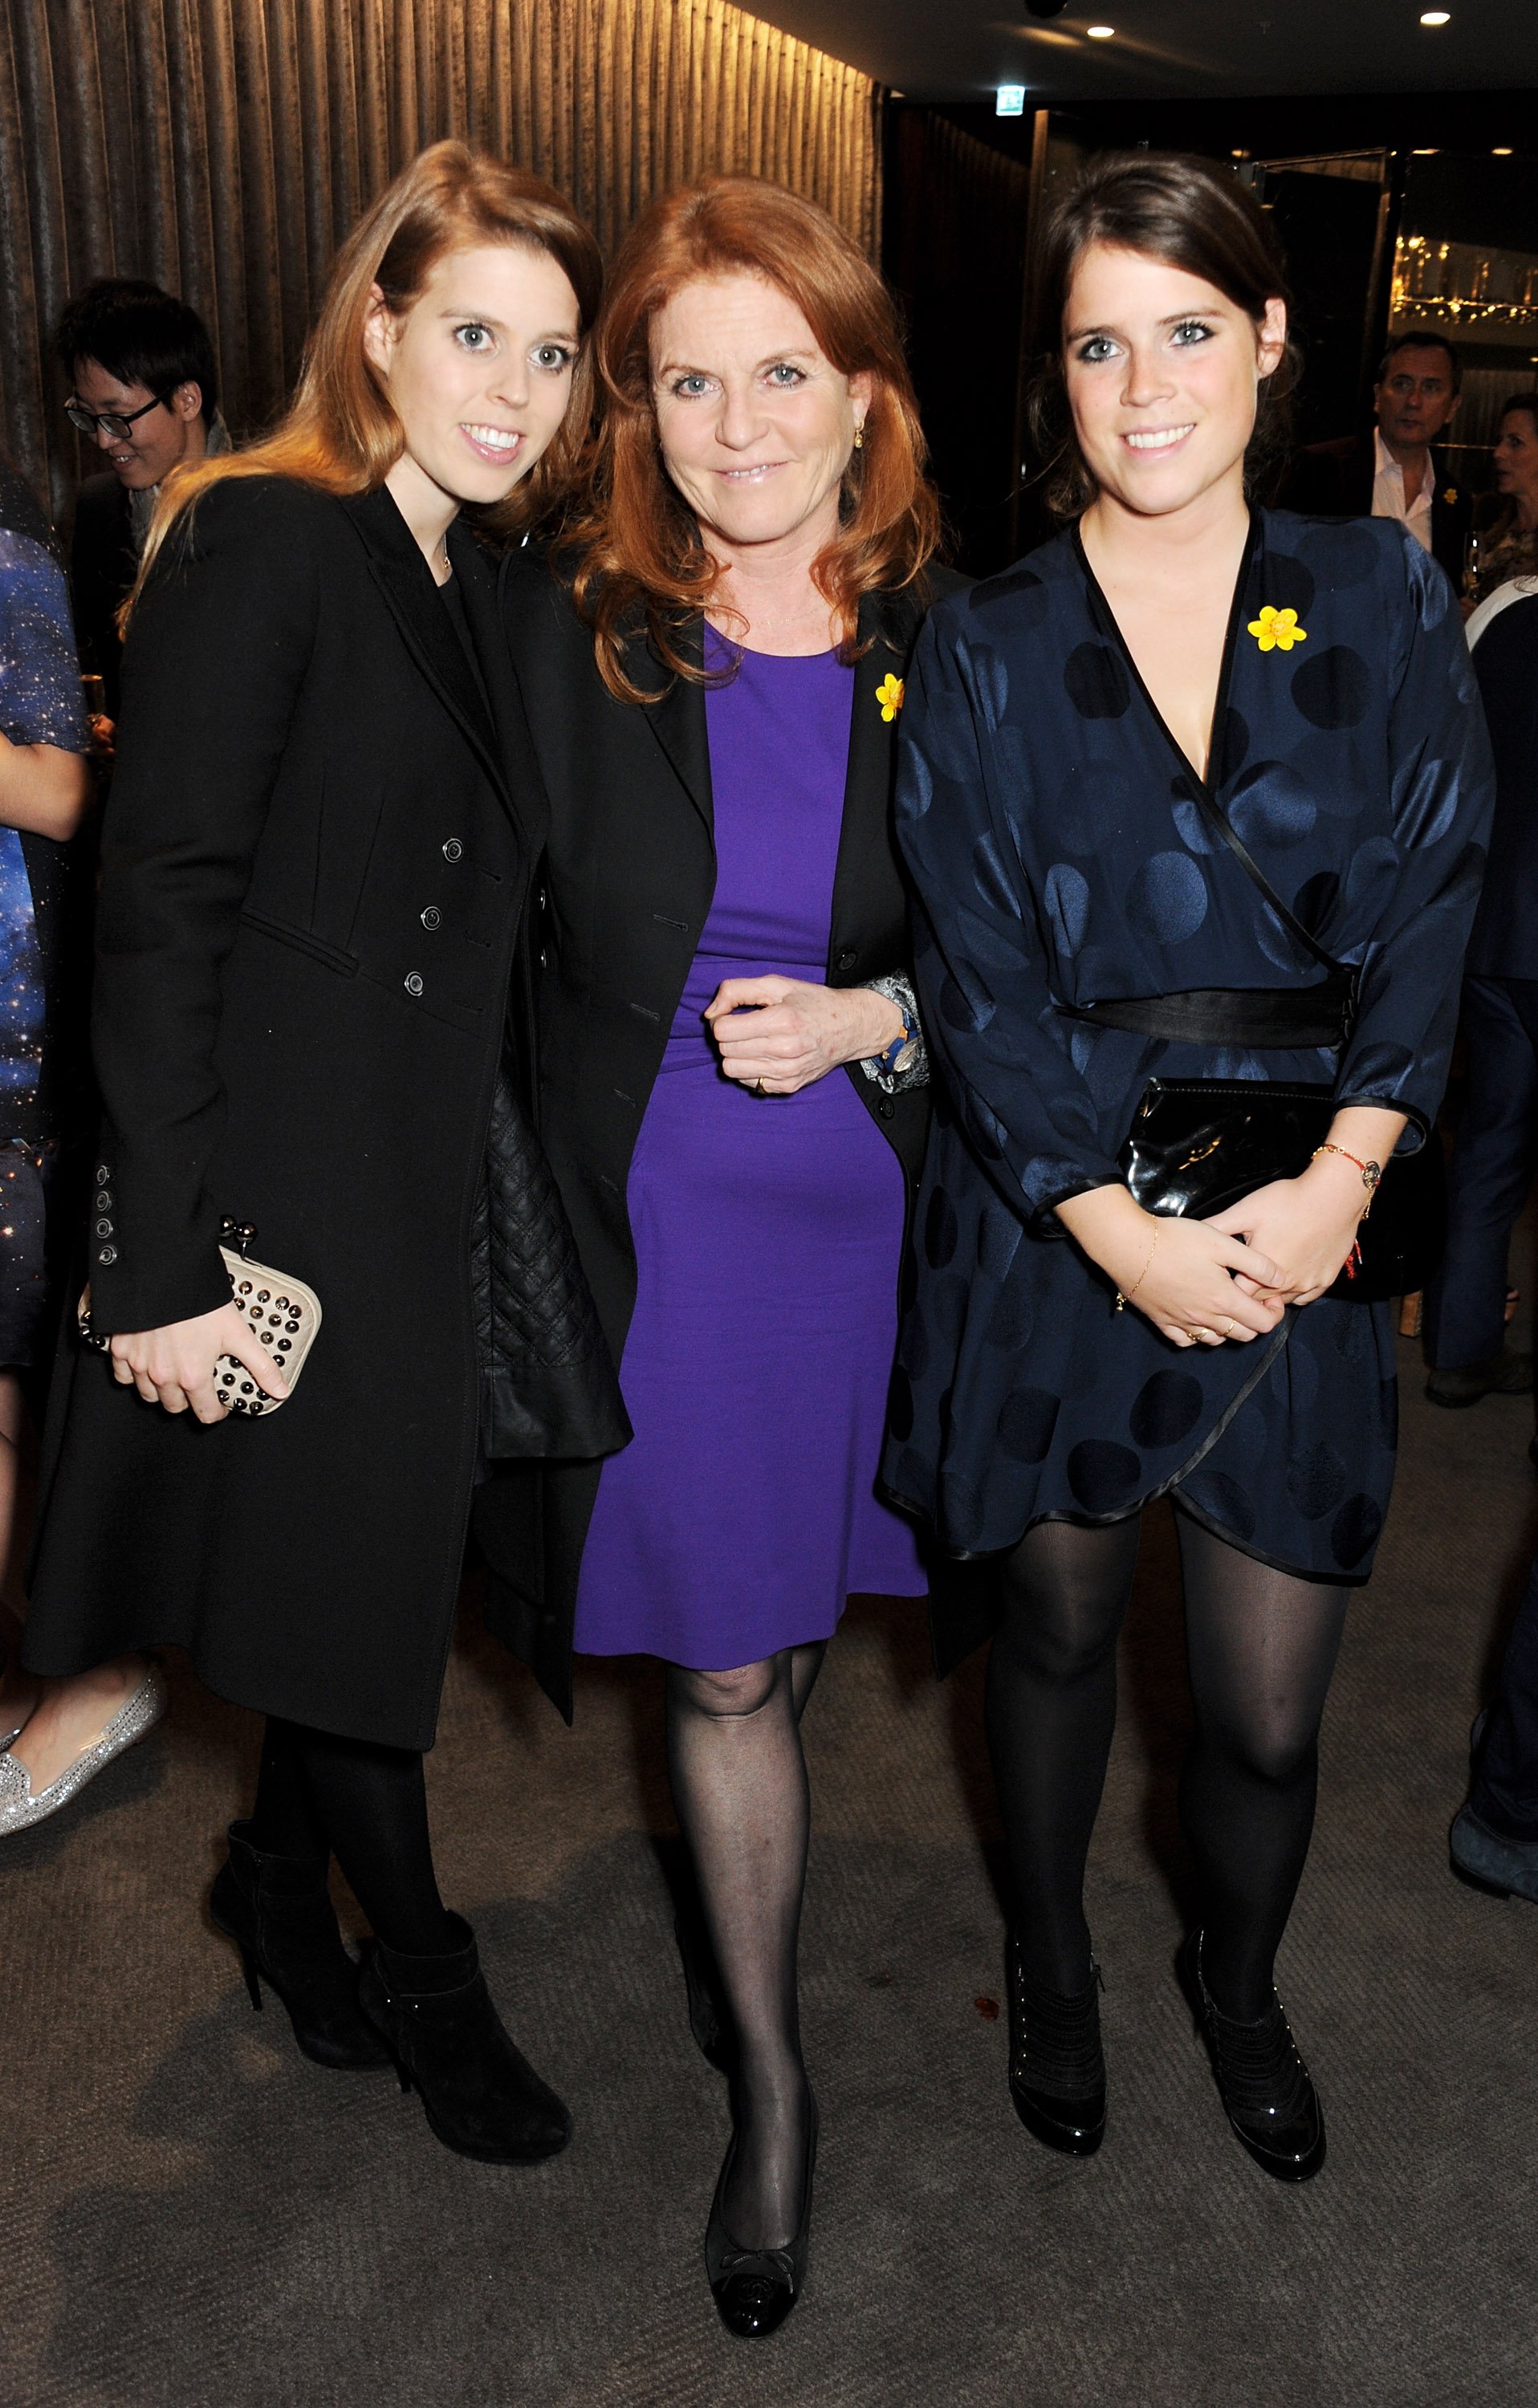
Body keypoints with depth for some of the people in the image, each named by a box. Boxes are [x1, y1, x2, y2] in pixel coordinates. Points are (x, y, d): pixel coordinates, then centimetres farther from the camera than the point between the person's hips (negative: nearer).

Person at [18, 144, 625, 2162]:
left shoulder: (474, 585, 11)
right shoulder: (260, 541, -14)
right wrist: (163, 1260, -20)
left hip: (440, 1171, 8)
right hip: (289, 1181, -7)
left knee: (372, 1567, 18)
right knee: (336, 1583, 8)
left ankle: (283, 1886, 43)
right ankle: (423, 1976, 31)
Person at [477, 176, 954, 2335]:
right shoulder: (559, 623, -4)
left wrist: (884, 1018, -13)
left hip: (872, 1201, 2)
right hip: (653, 1209, -1)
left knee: (792, 1615, 19)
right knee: (724, 1662, 6)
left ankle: (737, 1908, 50)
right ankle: (768, 2076, 27)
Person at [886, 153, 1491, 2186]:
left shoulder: (1382, 603, 4)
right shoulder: (983, 648, 0)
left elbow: (1430, 910, 0)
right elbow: (979, 972, -5)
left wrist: (1336, 1187, -12)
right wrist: (1125, 1232, -13)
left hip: (1300, 1227, 1)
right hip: (1057, 1227, 0)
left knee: (1270, 1713, 7)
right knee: (1058, 1625, 16)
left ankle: (1239, 1982, 40)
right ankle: (1052, 1968, 44)